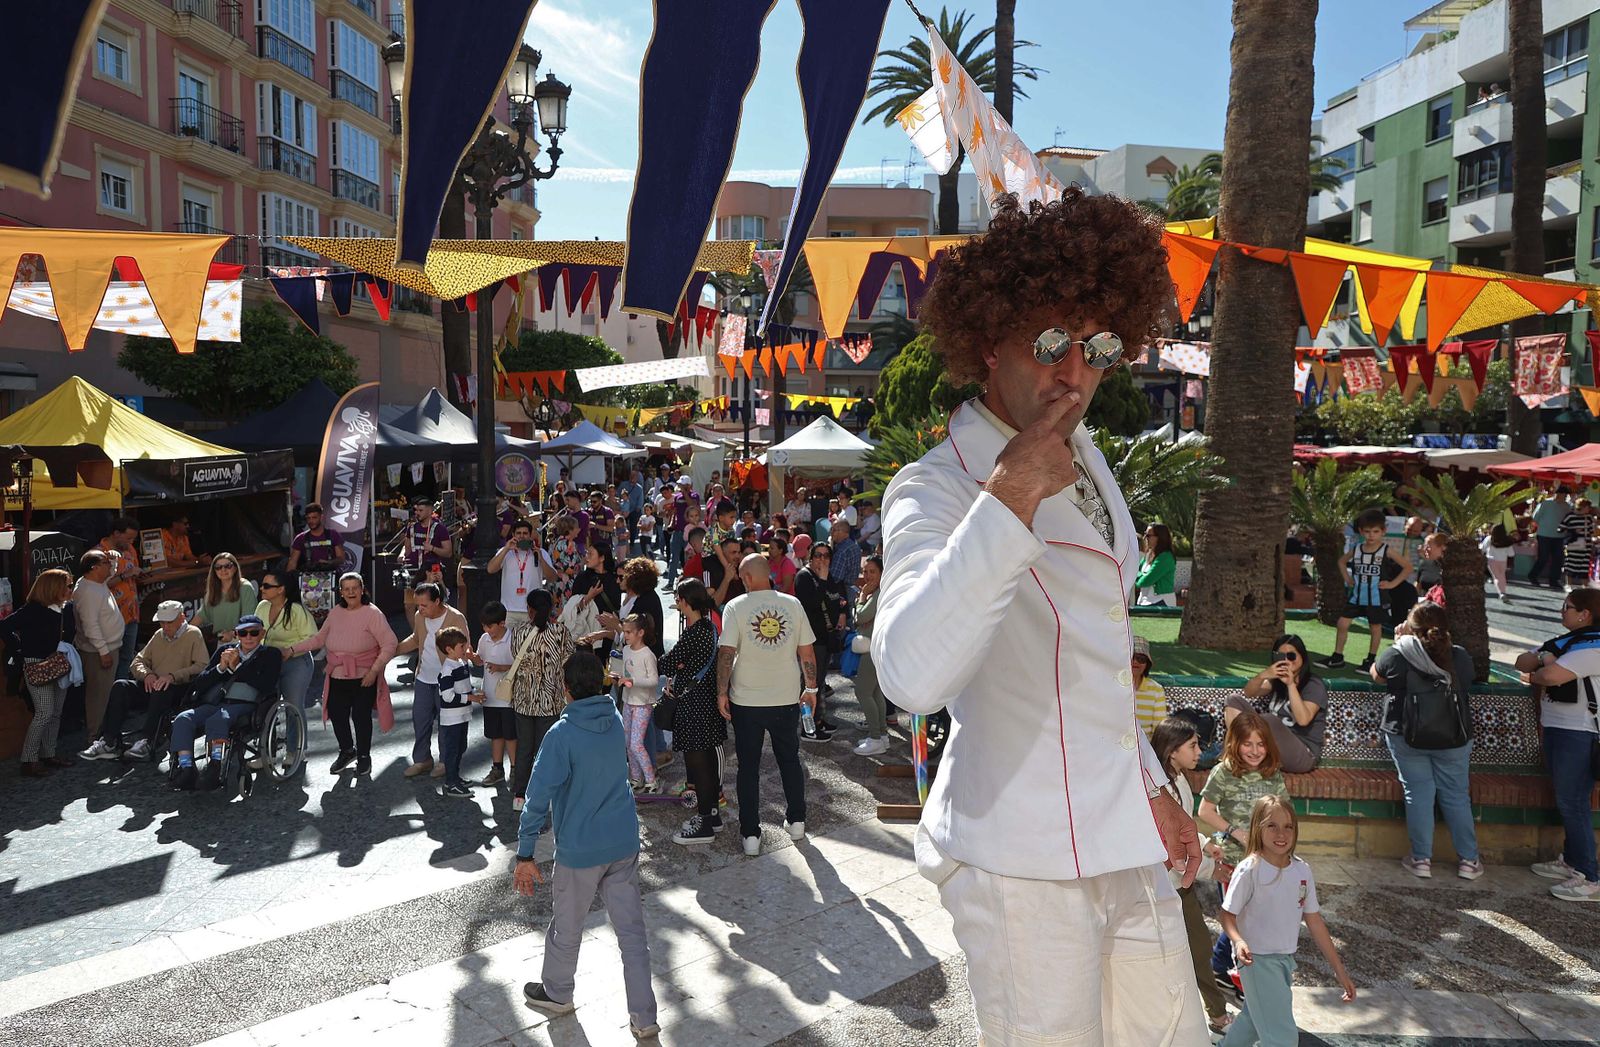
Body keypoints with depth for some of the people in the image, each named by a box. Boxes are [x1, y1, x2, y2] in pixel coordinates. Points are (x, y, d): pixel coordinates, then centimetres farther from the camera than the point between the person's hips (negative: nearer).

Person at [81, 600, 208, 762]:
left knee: (161, 693, -38)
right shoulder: (159, 635, 19)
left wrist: (173, 676, -22)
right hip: (154, 685, 6)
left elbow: (203, 666, -13)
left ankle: (147, 743, -39)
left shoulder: (193, 635, 0)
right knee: (120, 686, -17)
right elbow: (138, 661, 19)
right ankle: (109, 742, -20)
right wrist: (147, 674, -4)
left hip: (181, 689, -6)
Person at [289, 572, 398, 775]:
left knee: (361, 715, 2)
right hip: (337, 678, 5)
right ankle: (347, 750, 33)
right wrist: (293, 650, 10)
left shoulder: (372, 614, -13)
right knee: (336, 714, 7)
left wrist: (375, 670, -19)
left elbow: (390, 643, -15)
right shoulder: (336, 613, 5)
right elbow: (319, 639, 16)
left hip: (364, 679, -5)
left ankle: (364, 755, 25)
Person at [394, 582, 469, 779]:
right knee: (420, 719, 11)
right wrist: (393, 650, 8)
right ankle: (422, 759, 24)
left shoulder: (456, 618, -17)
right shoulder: (419, 616, 1)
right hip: (423, 679, 6)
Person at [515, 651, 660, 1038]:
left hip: (579, 850, -5)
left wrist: (525, 854, -13)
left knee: (566, 927, 19)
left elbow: (538, 798, -19)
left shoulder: (561, 735, -20)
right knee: (632, 929, 10)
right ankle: (644, 1017, 14)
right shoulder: (615, 721, -2)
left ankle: (557, 993, 41)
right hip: (625, 844, 5)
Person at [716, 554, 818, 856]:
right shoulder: (792, 604, -2)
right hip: (787, 698, 2)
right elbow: (807, 652, 1)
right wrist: (811, 688, 12)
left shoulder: (736, 607, -9)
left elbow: (726, 653, -14)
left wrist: (722, 693, -6)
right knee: (790, 760, 20)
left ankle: (750, 834, 11)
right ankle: (796, 821, 30)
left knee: (748, 767, 8)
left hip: (746, 701, -2)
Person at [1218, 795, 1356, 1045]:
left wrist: (1339, 969, 6)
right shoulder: (1249, 870, -19)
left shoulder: (1302, 870, -2)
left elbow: (1314, 920, 4)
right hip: (1258, 959, -6)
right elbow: (1227, 913, -13)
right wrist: (1238, 940, -33)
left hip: (1287, 959, 6)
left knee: (1254, 1021, 24)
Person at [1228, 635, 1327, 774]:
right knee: (1234, 701, -5)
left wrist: (1291, 684, -24)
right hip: (1272, 746, 7)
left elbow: (1303, 719, -22)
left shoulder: (1315, 686, -6)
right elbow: (1249, 693, -1)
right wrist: (1262, 675, -20)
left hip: (1303, 754, -7)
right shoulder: (1277, 680, 14)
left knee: (1271, 720, -38)